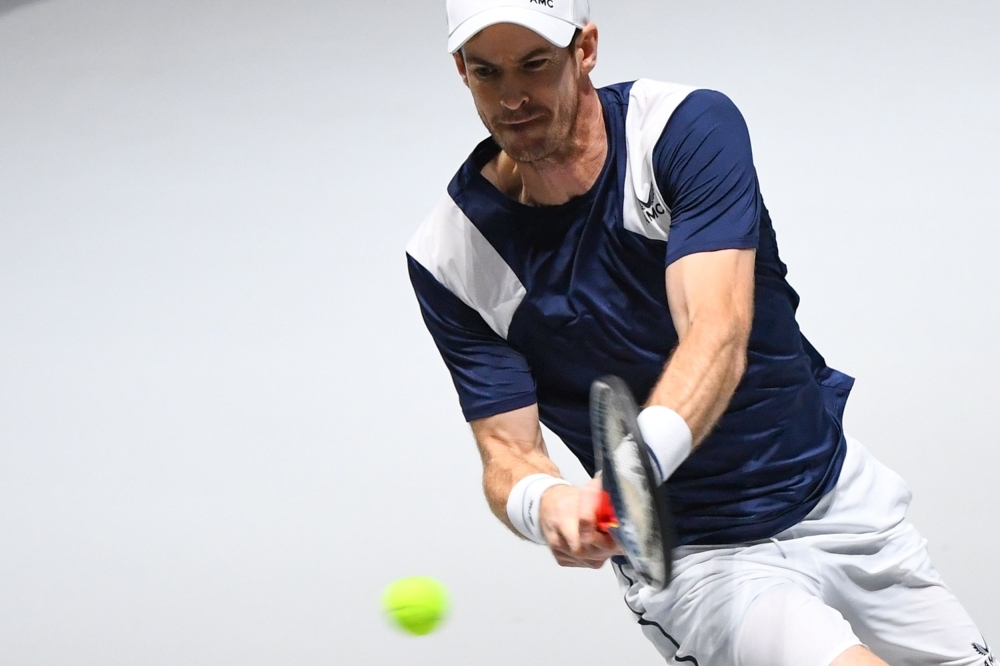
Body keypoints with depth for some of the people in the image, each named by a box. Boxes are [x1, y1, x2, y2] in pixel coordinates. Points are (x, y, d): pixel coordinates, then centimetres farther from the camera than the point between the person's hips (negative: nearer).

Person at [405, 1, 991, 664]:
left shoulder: (691, 128, -16)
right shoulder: (449, 261, -12)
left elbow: (717, 338, -29)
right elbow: (508, 450, -13)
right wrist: (546, 502, -39)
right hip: (691, 558, -2)